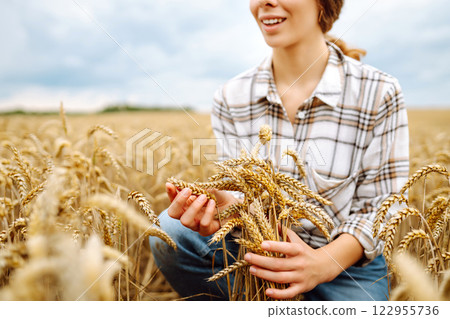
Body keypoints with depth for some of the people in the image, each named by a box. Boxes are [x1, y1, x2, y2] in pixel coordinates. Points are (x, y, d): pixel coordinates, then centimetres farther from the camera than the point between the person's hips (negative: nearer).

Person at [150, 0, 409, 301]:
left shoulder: (379, 94, -12)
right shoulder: (231, 98, -5)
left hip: (347, 260, -1)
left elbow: (379, 208, -10)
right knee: (169, 228, -20)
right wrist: (225, 211, -28)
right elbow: (237, 193, -3)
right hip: (264, 252, 2)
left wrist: (324, 264, -29)